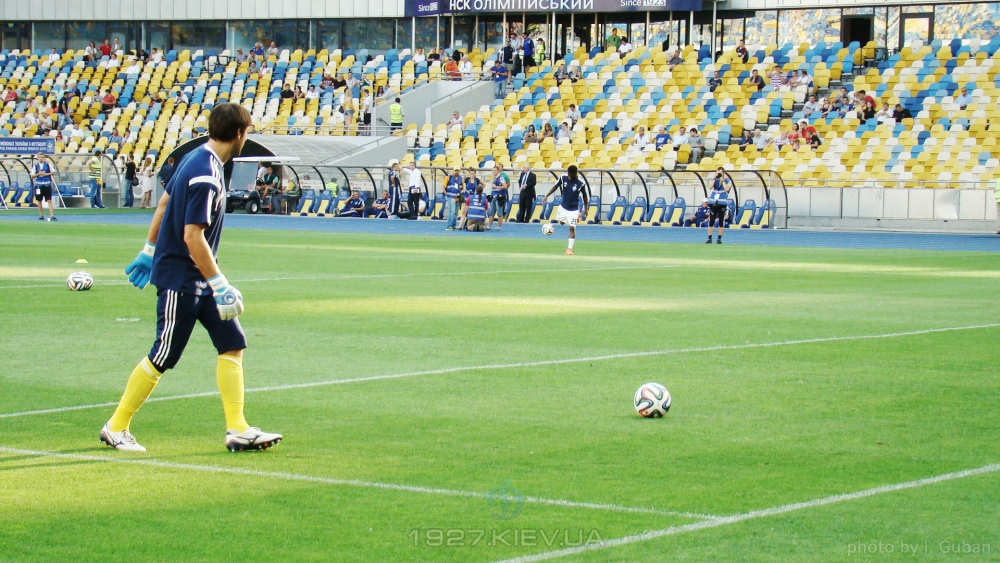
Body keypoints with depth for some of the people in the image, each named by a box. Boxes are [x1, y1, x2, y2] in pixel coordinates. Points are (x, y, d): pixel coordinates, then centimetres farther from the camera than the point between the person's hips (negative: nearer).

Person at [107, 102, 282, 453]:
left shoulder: (195, 160, 7)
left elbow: (164, 203, 17)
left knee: (233, 344, 4)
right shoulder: (205, 176, -23)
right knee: (163, 357, 0)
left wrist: (149, 251, 25)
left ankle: (238, 430, 3)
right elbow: (192, 237, -26)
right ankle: (116, 428, 13)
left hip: (199, 281, 10)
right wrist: (219, 285, -24)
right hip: (180, 279, -10)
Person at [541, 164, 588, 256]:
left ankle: (569, 248, -1)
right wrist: (546, 196, 2)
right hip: (563, 206, 4)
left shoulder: (580, 183, -17)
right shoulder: (563, 178, -11)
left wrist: (585, 209, 0)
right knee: (560, 222, 17)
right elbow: (555, 186, 5)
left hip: (573, 209, -4)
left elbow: (584, 195, -4)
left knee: (572, 228, -8)